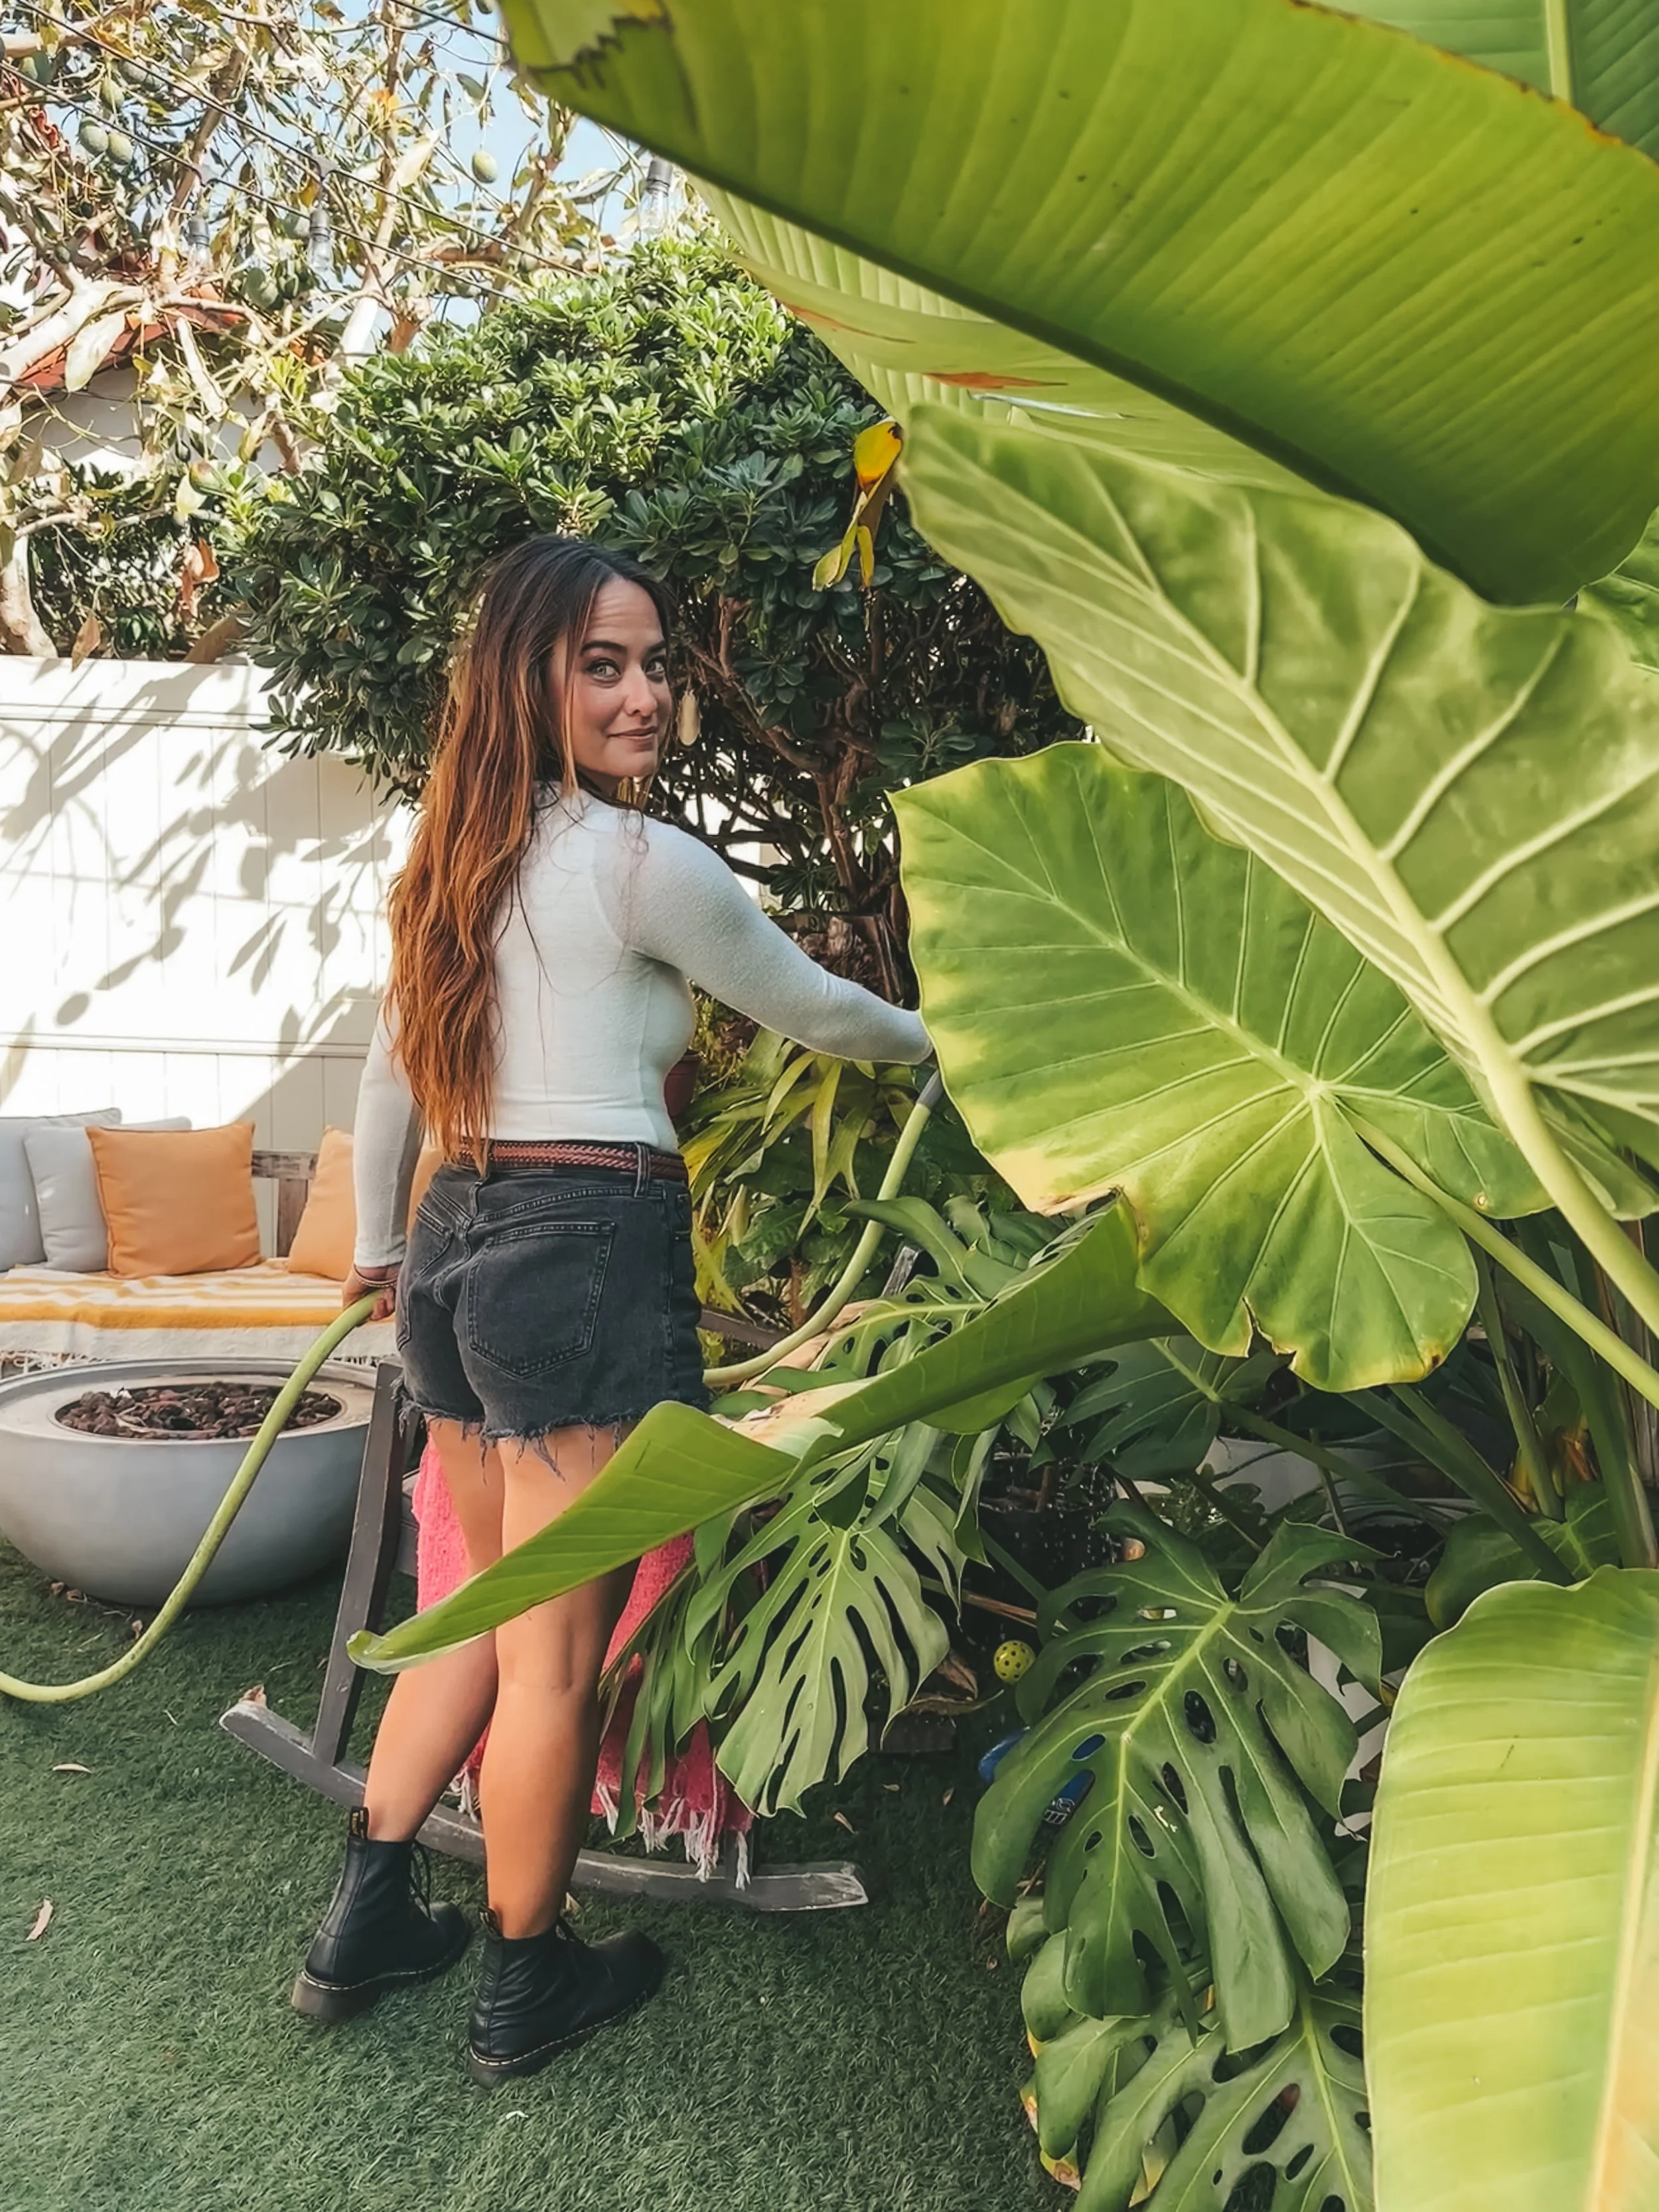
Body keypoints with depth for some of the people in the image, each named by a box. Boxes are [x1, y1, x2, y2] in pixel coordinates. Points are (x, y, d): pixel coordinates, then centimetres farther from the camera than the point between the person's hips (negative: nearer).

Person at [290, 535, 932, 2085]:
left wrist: (380, 1245, 29)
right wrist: (929, 1042, 21)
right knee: (557, 1648, 7)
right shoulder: (642, 863, -11)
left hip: (458, 1249, 9)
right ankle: (526, 1983, 26)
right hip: (589, 1251, -8)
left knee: (490, 1600, 24)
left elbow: (389, 1071, 18)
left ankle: (365, 1920, 34)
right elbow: (808, 1006, 2)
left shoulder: (463, 856, 12)